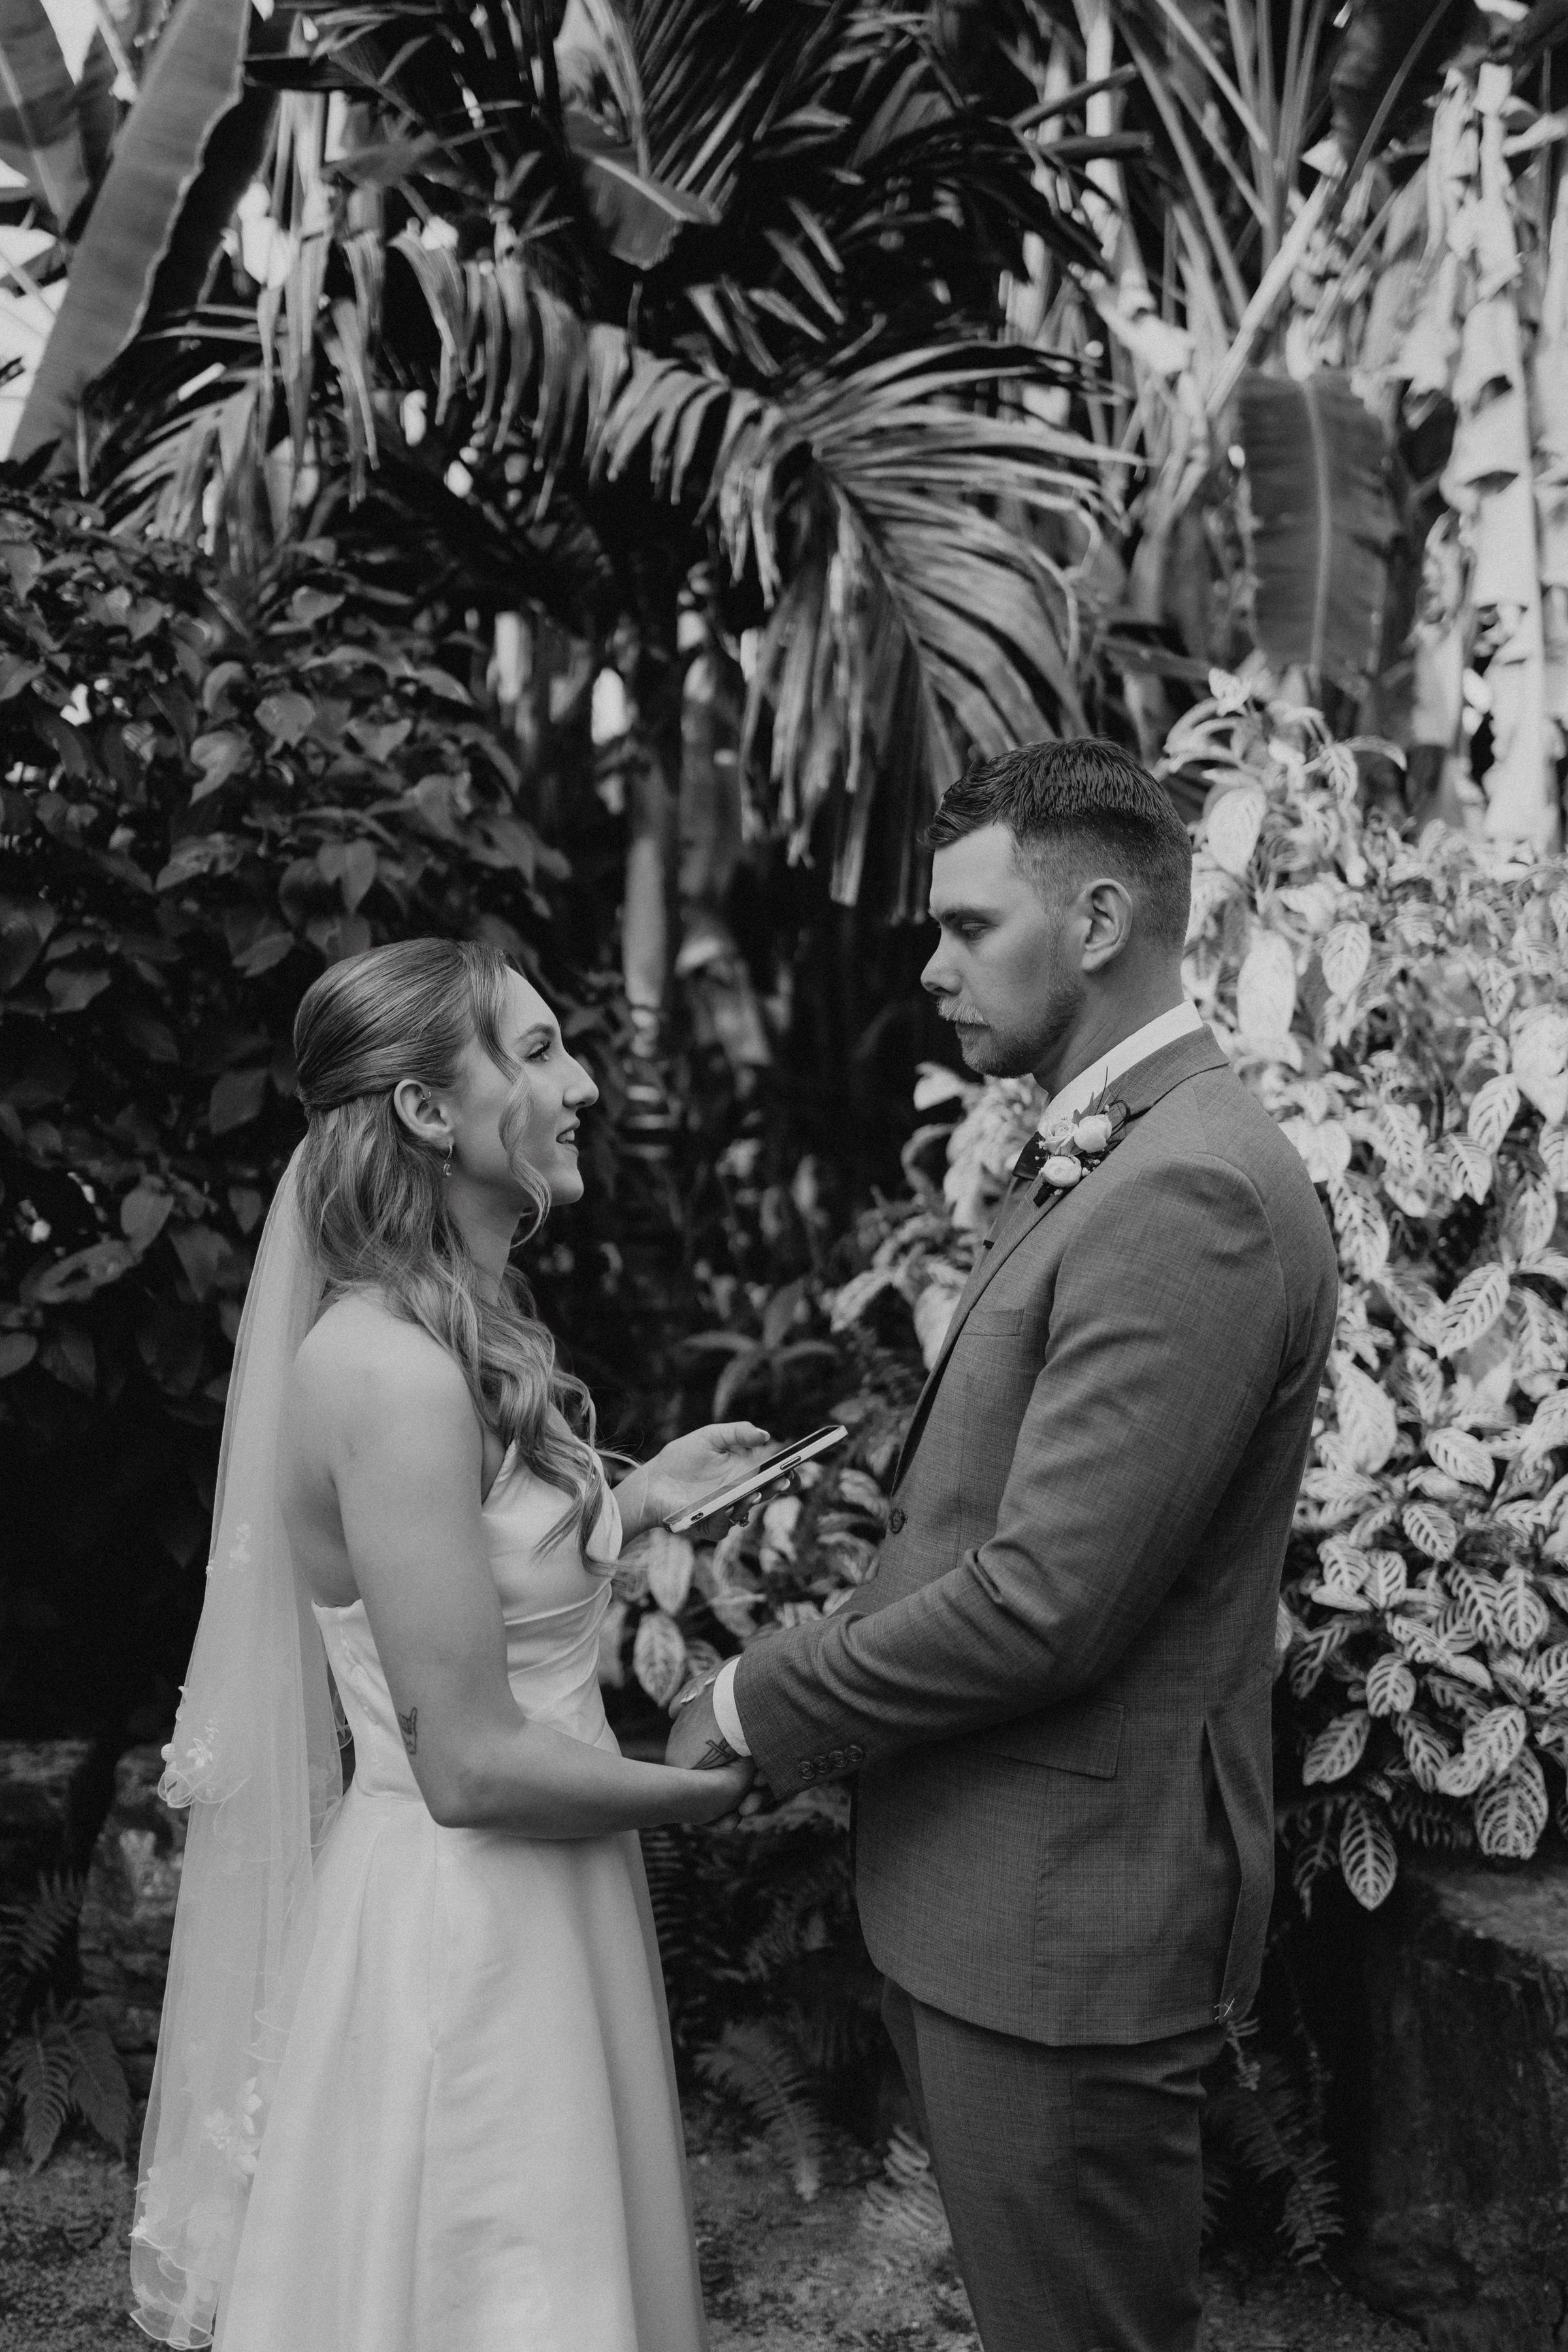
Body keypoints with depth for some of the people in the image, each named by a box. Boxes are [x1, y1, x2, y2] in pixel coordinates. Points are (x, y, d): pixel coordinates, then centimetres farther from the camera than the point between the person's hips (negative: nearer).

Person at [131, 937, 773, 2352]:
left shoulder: (465, 1336, 6)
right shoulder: (393, 1370, -23)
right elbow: (471, 1762, -23)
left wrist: (633, 1504, 8)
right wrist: (697, 1789, -10)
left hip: (525, 1908, 9)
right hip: (465, 1927, -9)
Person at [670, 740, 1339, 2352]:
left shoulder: (1192, 1193, -22)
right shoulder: (1093, 1162, 11)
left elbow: (1047, 1599, -26)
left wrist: (765, 1705, -13)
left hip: (1067, 1924, -9)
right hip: (984, 1890, 9)